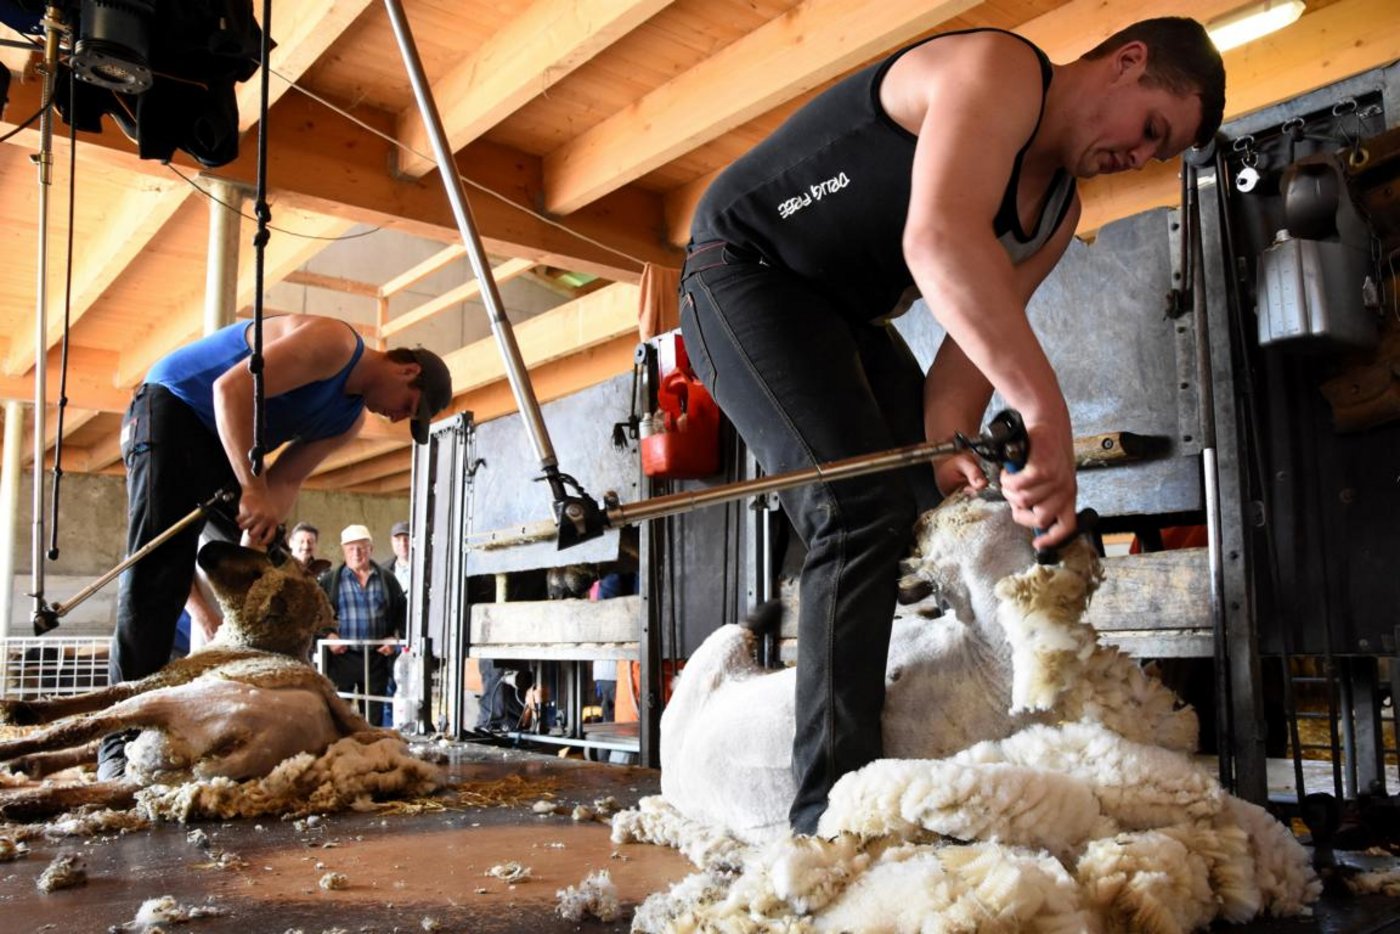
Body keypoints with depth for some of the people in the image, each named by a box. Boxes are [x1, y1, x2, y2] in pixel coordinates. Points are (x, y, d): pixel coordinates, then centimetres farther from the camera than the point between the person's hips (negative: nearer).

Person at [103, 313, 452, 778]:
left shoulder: (349, 419, 8)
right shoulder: (335, 342, -20)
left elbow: (285, 481, 2)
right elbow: (232, 388, -30)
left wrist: (255, 540, -16)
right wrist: (252, 490, -35)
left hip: (225, 442, 10)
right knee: (157, 577, -18)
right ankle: (122, 742, -18)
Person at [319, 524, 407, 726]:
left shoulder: (387, 579, 9)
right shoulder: (330, 580, 4)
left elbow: (403, 612, 13)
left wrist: (395, 637, 0)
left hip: (377, 657, 2)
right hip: (342, 656, -2)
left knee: (374, 713, 8)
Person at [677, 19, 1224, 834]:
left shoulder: (1058, 209, 7)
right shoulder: (1001, 70, -21)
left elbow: (977, 332, -3)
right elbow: (941, 240, -41)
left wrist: (949, 447, -22)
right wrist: (1047, 410, -47)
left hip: (842, 310, 10)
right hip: (746, 268, -10)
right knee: (866, 508, -25)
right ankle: (831, 801, -22)